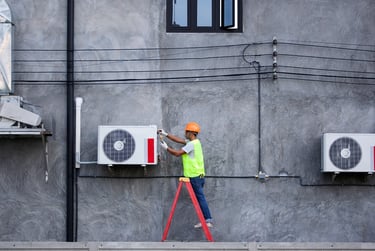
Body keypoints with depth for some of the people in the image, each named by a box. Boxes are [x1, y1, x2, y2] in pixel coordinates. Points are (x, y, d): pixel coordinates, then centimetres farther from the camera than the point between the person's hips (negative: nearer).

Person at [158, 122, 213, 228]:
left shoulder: (192, 144, -15)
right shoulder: (195, 142, 14)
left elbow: (177, 153, -16)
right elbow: (179, 140, 20)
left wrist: (166, 147, -3)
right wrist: (166, 134, 20)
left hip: (195, 176, -9)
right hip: (198, 175, 9)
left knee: (200, 198, -9)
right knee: (199, 198, 11)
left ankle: (208, 220, -11)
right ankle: (205, 220, 11)